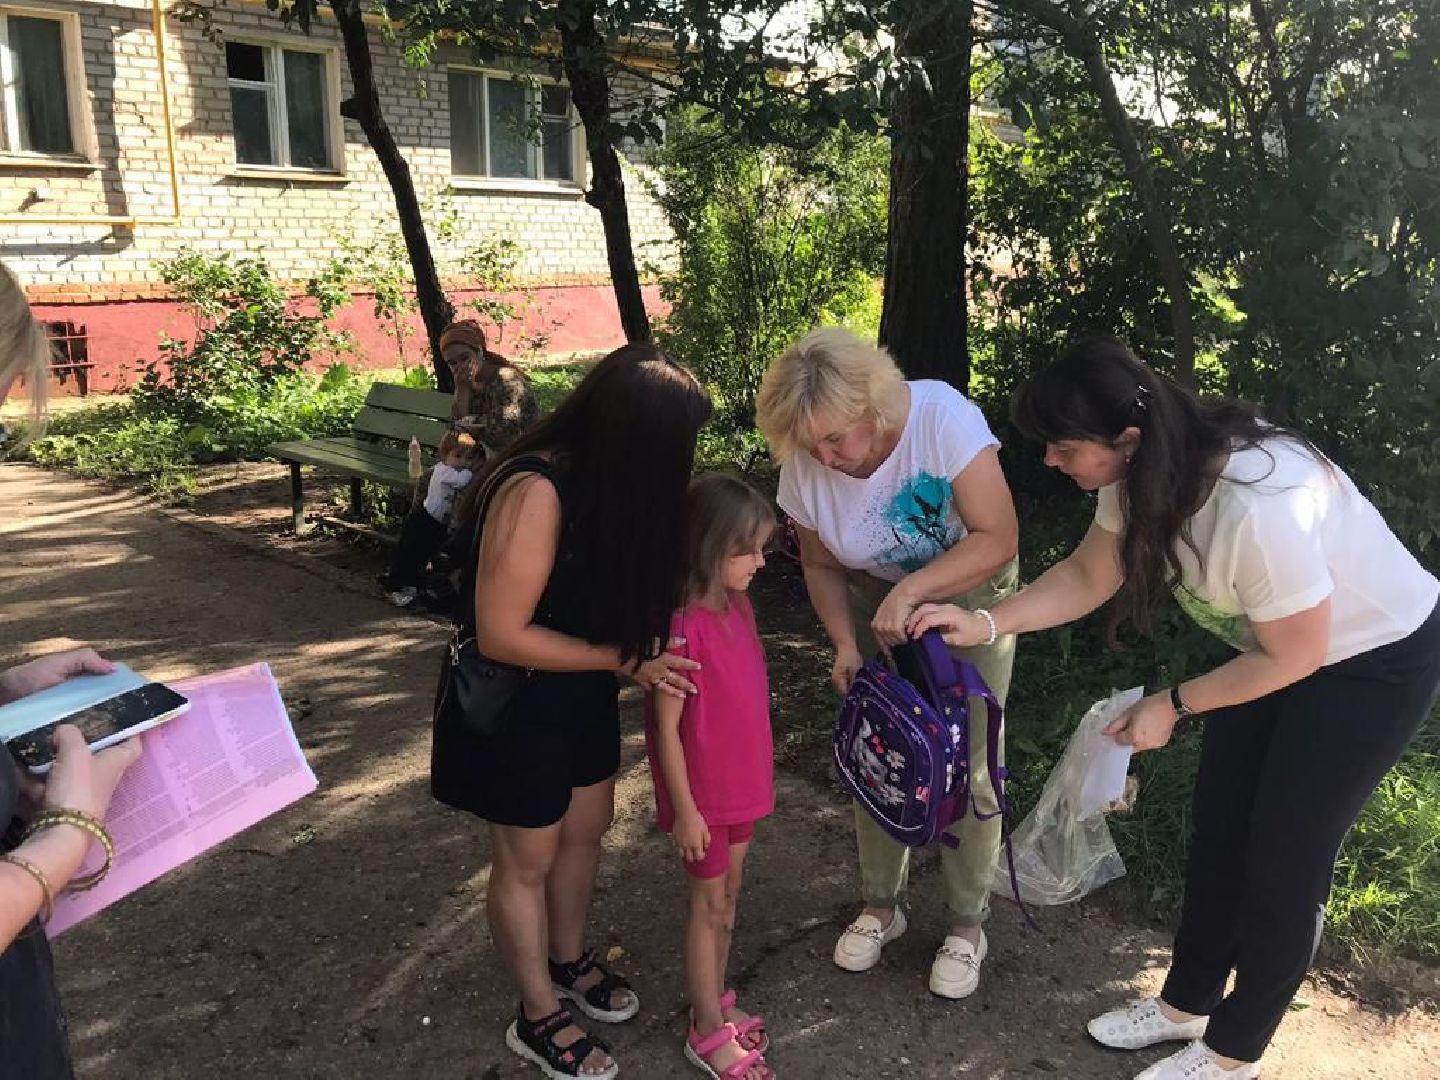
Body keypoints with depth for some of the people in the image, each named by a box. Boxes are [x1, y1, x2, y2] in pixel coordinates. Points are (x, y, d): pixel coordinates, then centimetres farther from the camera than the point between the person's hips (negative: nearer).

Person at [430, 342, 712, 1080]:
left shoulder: (607, 482, -7)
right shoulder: (536, 492, -31)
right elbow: (500, 635, -29)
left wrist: (650, 639, -12)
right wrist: (623, 659, -23)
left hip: (581, 691, 8)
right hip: (514, 702, -7)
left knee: (586, 830, 21)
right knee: (526, 860, 10)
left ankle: (569, 961, 46)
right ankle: (538, 1018, 32)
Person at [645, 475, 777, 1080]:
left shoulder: (737, 604, -2)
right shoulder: (684, 625, -27)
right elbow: (667, 729, -21)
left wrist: (756, 777, 14)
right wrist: (685, 809, -15)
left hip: (741, 781, 7)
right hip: (704, 792, -7)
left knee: (728, 896, 20)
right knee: (710, 906, 9)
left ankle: (715, 1002, 39)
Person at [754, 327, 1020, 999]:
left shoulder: (941, 417, -32)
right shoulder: (803, 468, -19)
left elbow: (997, 537, -30)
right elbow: (822, 566, -2)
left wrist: (910, 590, -38)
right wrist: (846, 644, -17)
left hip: (969, 595, -3)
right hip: (878, 604, 3)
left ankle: (967, 926, 21)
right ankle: (881, 905, 30)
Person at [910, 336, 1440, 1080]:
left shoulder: (1260, 505, -40)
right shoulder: (1148, 471, -17)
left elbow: (1294, 658, -26)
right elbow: (1087, 576, -5)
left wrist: (1173, 705, -15)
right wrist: (983, 624, -18)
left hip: (1374, 663, -7)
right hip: (1275, 645, 8)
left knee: (1286, 854, 3)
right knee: (1219, 830, 14)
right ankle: (1186, 1004, 34)